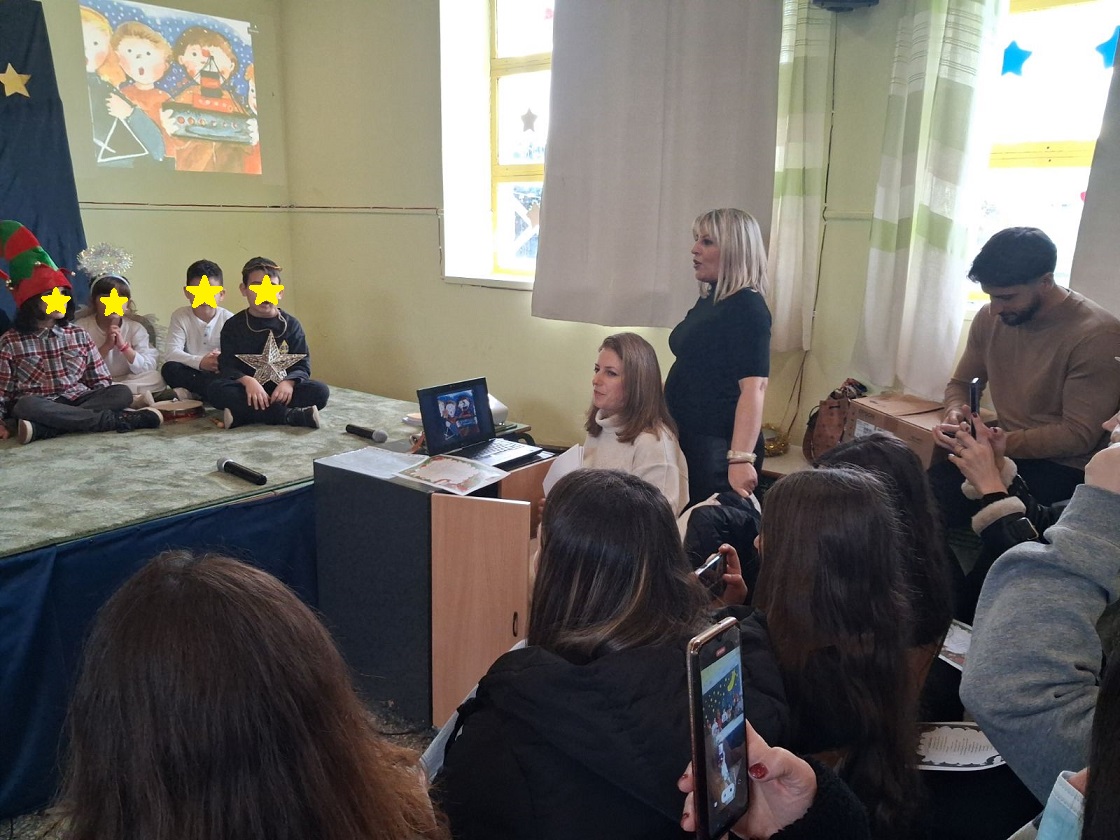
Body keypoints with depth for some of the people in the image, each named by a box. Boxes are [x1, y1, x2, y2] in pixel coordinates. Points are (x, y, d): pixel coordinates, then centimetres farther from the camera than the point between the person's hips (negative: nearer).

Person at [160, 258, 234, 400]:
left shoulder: (228, 319, -1)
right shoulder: (180, 316, -1)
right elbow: (172, 353, -13)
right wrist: (199, 362, -31)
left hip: (219, 373, 0)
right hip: (192, 371, 1)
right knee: (169, 369, -30)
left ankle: (188, 392, -26)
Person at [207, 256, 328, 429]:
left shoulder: (291, 325, 6)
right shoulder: (233, 326, 6)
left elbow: (303, 365, -1)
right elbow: (227, 367, -5)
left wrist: (288, 382, -24)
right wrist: (247, 381, -28)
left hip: (281, 391, 0)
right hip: (247, 392, 0)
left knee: (320, 391, -25)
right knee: (216, 389, -30)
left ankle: (243, 415, -32)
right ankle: (291, 415, -36)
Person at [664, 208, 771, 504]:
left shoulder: (748, 308, -15)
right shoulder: (709, 300, 12)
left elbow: (754, 386, -24)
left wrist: (741, 458, -32)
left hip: (718, 445, -9)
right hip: (688, 436, 9)